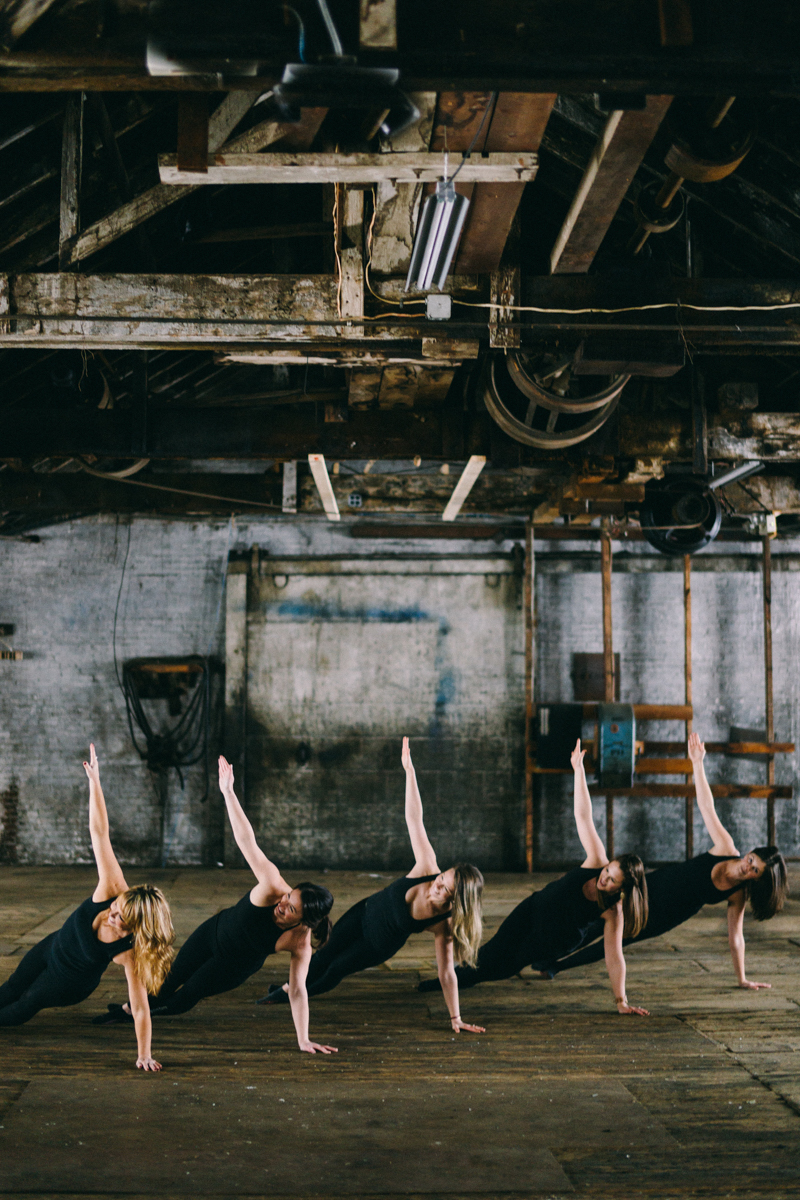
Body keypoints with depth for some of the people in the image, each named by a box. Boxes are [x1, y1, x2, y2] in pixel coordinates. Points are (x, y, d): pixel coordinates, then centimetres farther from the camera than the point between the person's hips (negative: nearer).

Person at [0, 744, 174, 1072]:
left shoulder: (129, 951, -39)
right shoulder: (112, 892, -33)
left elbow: (140, 1007, -34)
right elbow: (99, 832, -38)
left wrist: (144, 1054, -35)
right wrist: (94, 780, -42)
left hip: (71, 982, -4)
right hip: (53, 947, 4)